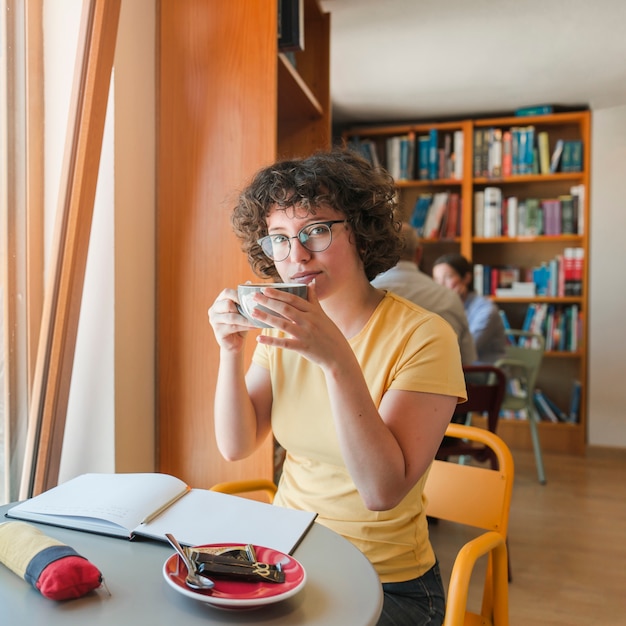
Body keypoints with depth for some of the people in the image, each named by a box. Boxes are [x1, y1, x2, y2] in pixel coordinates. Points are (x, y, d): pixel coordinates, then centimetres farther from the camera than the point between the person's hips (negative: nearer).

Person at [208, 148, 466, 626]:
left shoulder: (423, 335, -18)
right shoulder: (283, 328, 0)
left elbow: (383, 491, -25)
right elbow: (236, 446, -3)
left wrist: (337, 360, -35)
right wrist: (231, 351, -17)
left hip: (387, 583, -4)